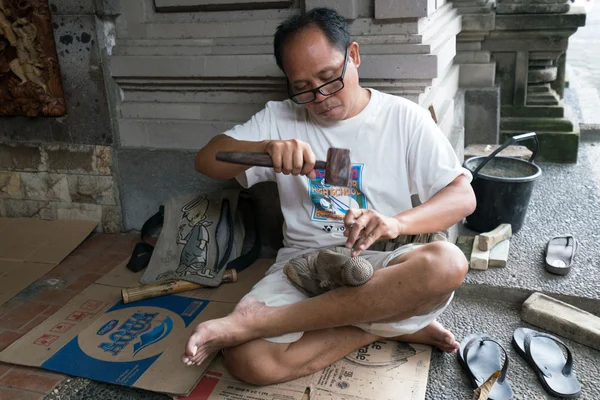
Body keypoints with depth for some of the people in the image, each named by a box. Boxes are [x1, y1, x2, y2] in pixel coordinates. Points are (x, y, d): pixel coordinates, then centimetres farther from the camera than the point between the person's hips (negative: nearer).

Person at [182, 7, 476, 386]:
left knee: (448, 263, -35)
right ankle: (390, 326, -10)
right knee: (248, 360, -27)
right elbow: (206, 160, -1)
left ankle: (251, 322, -29)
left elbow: (464, 196, -5)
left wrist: (396, 222, -26)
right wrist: (266, 148, -23)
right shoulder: (279, 119, 5)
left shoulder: (405, 117, 0)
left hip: (381, 263, 0)